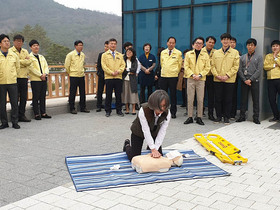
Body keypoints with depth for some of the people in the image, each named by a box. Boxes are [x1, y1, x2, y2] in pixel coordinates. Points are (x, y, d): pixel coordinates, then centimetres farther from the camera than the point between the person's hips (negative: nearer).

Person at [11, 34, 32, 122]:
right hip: (15, 77, -5)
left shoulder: (25, 51, 17)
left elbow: (29, 61, 2)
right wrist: (24, 61, -7)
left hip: (24, 77, 5)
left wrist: (19, 61, -5)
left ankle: (21, 115, 16)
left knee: (24, 98, 7)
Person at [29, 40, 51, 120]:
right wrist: (40, 75, -14)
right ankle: (37, 114, 3)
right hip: (35, 80, -6)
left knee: (43, 97, 8)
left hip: (44, 79, 6)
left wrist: (45, 74, -7)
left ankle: (43, 113, 14)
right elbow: (32, 68, -11)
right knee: (36, 97, -2)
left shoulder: (41, 57, 19)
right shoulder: (29, 57, -2)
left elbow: (46, 66, 12)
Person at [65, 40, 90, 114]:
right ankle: (72, 109, 8)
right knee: (72, 93, 0)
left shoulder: (83, 55, 9)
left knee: (83, 92, 8)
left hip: (82, 76, 5)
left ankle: (83, 107, 18)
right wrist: (70, 73, 5)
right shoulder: (70, 55, -8)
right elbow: (66, 65, -4)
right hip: (73, 77, -5)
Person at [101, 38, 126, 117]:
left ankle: (119, 110, 13)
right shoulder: (105, 55, 7)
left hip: (118, 77, 2)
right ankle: (108, 111, 9)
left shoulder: (120, 55, 15)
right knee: (108, 95, 0)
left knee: (118, 95, 4)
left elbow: (123, 65, 8)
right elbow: (104, 66, -2)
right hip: (109, 78, -2)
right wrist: (111, 72, -13)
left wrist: (118, 71, -11)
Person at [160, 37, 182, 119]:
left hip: (173, 76, -3)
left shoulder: (178, 53, 0)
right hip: (163, 76, 3)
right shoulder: (163, 52, 10)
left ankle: (173, 112, 7)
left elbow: (180, 64, 7)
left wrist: (176, 72, 11)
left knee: (173, 95, 0)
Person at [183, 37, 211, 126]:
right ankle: (190, 117, 8)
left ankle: (199, 117, 7)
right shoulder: (188, 54, 9)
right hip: (190, 79, 0)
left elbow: (207, 67, 4)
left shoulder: (205, 55, 8)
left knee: (200, 99, -1)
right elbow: (186, 66, 4)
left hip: (201, 79, 0)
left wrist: (200, 75, -9)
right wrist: (192, 75, -9)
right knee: (190, 99, 0)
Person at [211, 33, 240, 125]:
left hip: (229, 80, -2)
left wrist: (227, 76, -13)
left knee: (228, 100, 2)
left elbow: (236, 66, -3)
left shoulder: (235, 52, 3)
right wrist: (217, 75, -8)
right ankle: (218, 116, 16)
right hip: (217, 80, 2)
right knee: (218, 99, 5)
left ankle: (226, 117, 12)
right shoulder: (216, 53, 11)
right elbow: (213, 66, 7)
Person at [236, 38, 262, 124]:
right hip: (244, 81, 2)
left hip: (254, 81, -2)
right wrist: (245, 80, -7)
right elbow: (239, 70, 5)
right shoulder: (242, 57, 12)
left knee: (256, 100, -1)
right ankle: (242, 116, 12)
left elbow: (259, 70, -4)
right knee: (243, 99, 4)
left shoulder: (259, 57, 5)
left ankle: (256, 118, 5)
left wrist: (250, 79, -12)